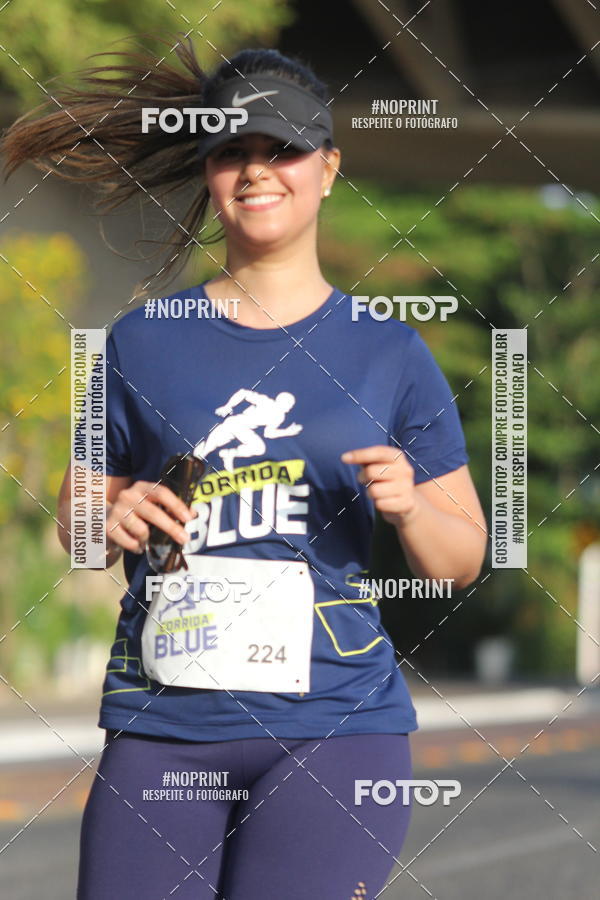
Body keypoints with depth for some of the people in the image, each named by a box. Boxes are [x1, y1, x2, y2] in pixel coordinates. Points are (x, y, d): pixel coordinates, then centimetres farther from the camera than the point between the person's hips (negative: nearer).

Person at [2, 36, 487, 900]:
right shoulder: (144, 343, 8)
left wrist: (406, 507, -10)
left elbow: (462, 559, 11)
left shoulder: (389, 353, 7)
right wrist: (113, 522, -6)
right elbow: (73, 513, 16)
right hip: (161, 729, 1)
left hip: (334, 725, -1)